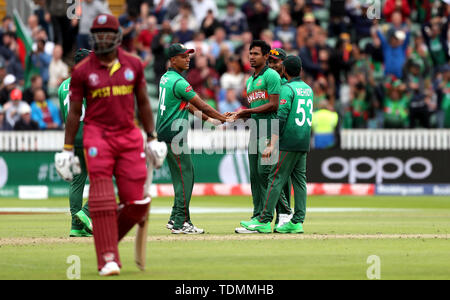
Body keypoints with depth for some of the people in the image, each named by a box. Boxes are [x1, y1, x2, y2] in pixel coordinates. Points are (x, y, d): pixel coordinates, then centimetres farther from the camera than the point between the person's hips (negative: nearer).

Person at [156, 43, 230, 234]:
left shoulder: (166, 78, 15)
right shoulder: (179, 82, -17)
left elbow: (187, 104, 19)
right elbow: (201, 105, -16)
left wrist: (209, 119, 17)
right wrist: (225, 119, -9)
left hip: (164, 133, 10)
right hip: (174, 134, -10)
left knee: (182, 177, 15)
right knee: (185, 177, -6)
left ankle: (175, 219, 16)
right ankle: (180, 223, -6)